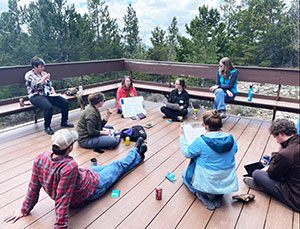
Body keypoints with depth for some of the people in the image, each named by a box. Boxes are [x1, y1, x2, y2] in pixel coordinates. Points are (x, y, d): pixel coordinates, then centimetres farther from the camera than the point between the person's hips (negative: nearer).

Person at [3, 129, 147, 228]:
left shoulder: (40, 159, -24)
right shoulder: (69, 167, -44)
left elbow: (34, 187, -13)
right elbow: (62, 201, -39)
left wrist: (25, 209, 0)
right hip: (92, 186, -7)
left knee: (100, 167, 28)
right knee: (117, 166, 15)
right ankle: (137, 153, 46)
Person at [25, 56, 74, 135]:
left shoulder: (44, 73, 16)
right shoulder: (29, 75, -1)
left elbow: (50, 86, 20)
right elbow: (36, 87, -14)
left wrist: (53, 92, 1)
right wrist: (44, 79, -16)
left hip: (47, 95, 6)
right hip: (36, 96, -6)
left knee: (65, 102, -14)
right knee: (49, 107, -36)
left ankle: (64, 122, 4)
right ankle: (47, 127, -15)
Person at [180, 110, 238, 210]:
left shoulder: (200, 142, -25)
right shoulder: (231, 139, -11)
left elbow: (187, 153, -9)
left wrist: (182, 136, 3)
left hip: (207, 184, -4)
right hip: (227, 184, 4)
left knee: (185, 175, 27)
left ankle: (203, 195, 5)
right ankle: (217, 196, 14)